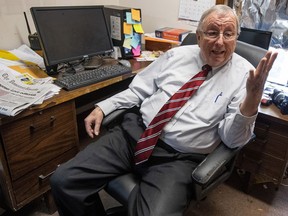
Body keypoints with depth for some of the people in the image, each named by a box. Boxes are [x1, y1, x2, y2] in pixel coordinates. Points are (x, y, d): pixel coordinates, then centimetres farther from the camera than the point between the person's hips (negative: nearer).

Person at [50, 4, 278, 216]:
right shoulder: (176, 55, 9)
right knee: (64, 180, -6)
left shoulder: (243, 73, 0)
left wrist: (252, 100, -24)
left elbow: (232, 139, -6)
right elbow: (139, 89, 15)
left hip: (178, 158, -3)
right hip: (135, 134, 4)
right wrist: (103, 107, 5)